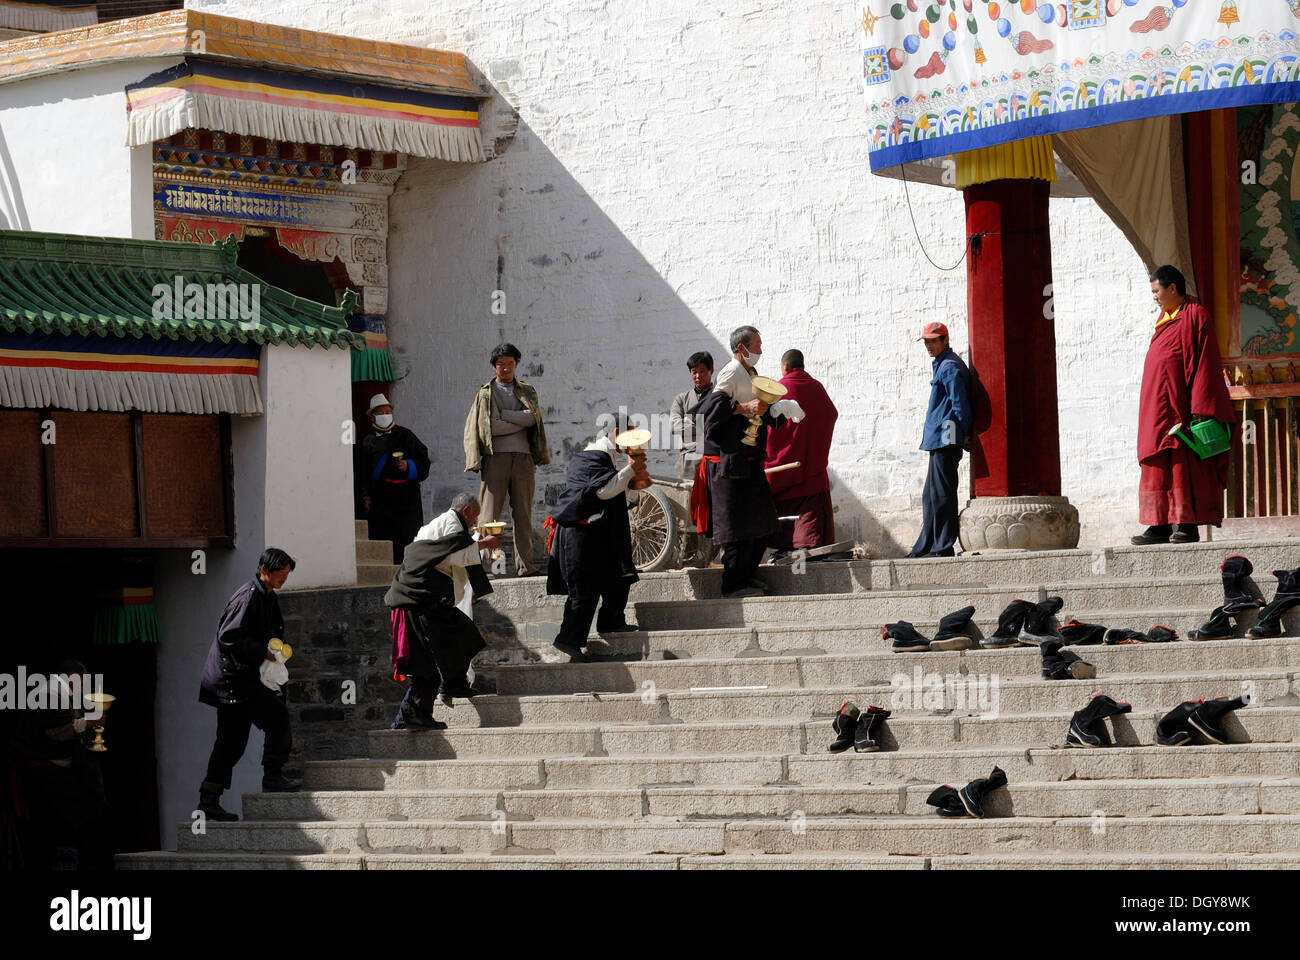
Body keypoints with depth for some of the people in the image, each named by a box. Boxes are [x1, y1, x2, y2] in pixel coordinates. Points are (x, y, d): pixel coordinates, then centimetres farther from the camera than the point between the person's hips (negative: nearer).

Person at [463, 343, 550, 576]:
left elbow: (532, 416, -1)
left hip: (523, 458, 3)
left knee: (523, 513, 1)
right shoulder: (485, 394, 9)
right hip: (495, 456, -2)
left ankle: (525, 565, 0)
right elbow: (488, 427, -5)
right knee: (490, 515, -8)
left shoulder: (527, 392, 18)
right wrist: (522, 421, -1)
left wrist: (503, 414, -5)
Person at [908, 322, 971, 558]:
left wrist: (964, 434, -13)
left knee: (942, 494, -9)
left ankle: (944, 547, -7)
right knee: (931, 496, 14)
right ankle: (925, 547, 18)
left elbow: (960, 403, -17)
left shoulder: (950, 366, -12)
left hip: (946, 438, -11)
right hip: (938, 440, 11)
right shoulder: (940, 365, 20)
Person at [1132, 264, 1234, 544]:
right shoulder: (1166, 317, 17)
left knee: (1183, 464, -8)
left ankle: (1187, 525, -7)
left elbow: (1205, 364, -12)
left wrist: (1199, 409, -18)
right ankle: (1161, 526, 5)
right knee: (1158, 466, 5)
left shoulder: (1194, 316, -8)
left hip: (1178, 404, -8)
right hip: (1157, 404, 8)